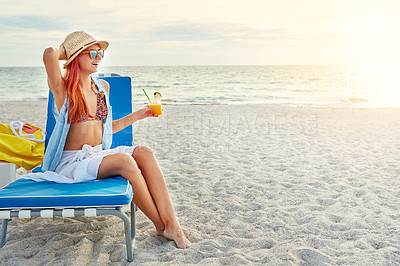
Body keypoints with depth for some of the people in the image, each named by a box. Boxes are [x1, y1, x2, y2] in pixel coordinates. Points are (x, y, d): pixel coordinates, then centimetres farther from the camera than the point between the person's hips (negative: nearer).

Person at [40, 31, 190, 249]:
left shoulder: (103, 87, 13)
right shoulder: (62, 88, -6)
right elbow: (49, 53, -27)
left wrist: (136, 116, 13)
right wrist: (65, 52, -3)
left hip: (99, 154, 6)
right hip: (71, 162, -6)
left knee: (144, 152, -21)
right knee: (125, 160, -32)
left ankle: (172, 224, -28)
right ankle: (161, 226, -18)